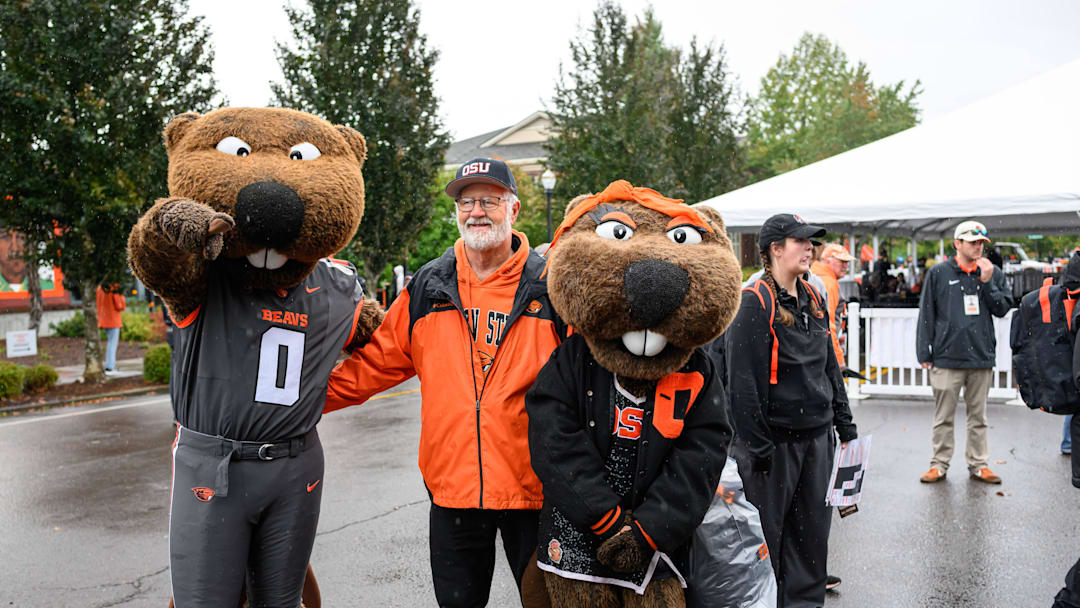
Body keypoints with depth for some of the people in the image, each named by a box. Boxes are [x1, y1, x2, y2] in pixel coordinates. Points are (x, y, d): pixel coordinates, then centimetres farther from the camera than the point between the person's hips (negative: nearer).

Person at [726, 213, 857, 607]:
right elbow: (742, 380, -17)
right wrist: (757, 445, -18)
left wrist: (845, 426, 16)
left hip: (817, 435, 8)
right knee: (767, 529, 4)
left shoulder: (812, 299, 11)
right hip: (775, 439, -7)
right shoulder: (755, 302, -14)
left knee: (813, 527, 14)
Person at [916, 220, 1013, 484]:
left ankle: (978, 464, 21)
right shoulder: (938, 273, 1)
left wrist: (987, 282, -9)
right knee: (944, 417, 5)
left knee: (978, 417, 11)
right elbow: (926, 314, 1)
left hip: (981, 357, 2)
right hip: (947, 357, -2)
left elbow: (1003, 308, 3)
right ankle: (939, 464, 14)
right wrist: (924, 353, -2)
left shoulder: (993, 273, 9)